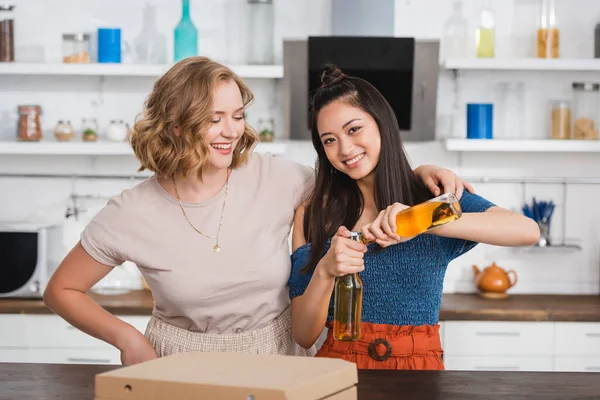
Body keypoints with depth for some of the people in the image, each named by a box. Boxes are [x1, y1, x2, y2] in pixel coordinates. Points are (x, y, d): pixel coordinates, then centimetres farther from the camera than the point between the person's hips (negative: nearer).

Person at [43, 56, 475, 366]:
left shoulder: (274, 178, -7)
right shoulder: (132, 213, -9)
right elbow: (61, 291, 3)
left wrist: (419, 173, -8)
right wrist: (128, 338, -10)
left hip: (277, 358, 1)